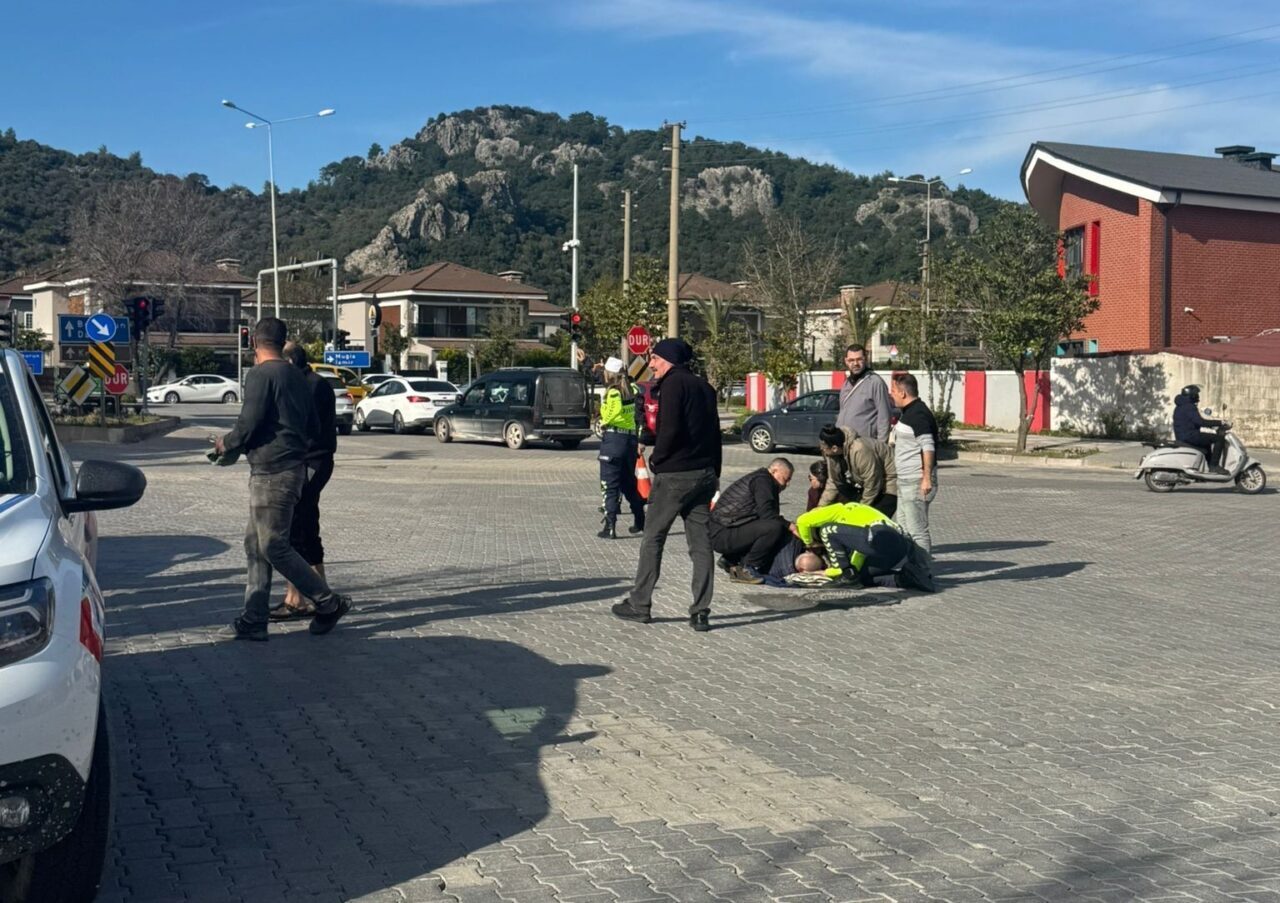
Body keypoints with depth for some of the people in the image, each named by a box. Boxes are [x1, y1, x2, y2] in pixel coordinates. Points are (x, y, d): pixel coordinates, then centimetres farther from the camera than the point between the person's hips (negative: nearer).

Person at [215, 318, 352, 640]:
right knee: (255, 543, 11)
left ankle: (329, 603, 2)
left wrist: (225, 444, 2)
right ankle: (254, 620, 11)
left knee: (274, 545, -4)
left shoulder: (260, 375, -12)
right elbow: (312, 425, 18)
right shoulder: (295, 375, 15)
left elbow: (249, 424, -17)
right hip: (294, 466, 9)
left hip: (272, 471, -9)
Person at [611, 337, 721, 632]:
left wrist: (656, 460, -6)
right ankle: (701, 613, 4)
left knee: (653, 539, 5)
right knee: (701, 544, 5)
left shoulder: (673, 384, -9)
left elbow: (669, 430, -20)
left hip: (674, 475, -7)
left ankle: (639, 605, 11)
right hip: (704, 474, 7)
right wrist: (714, 472, 17)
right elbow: (714, 431, 16)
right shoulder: (703, 386, 16)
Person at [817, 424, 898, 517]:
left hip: (888, 483, -8)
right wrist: (821, 506, -3)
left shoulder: (860, 451, -37)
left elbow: (871, 488, -27)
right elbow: (833, 482, 2)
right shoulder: (832, 452, -13)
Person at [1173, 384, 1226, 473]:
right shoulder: (1189, 407, -14)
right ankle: (1214, 465, -11)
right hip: (1190, 435, -11)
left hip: (1181, 437, 11)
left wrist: (1211, 425, 25)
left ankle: (1210, 466, 35)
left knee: (1207, 443, 35)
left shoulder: (1179, 407, 19)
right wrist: (1219, 423, -16)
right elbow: (1199, 421, -24)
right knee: (1220, 438, -9)